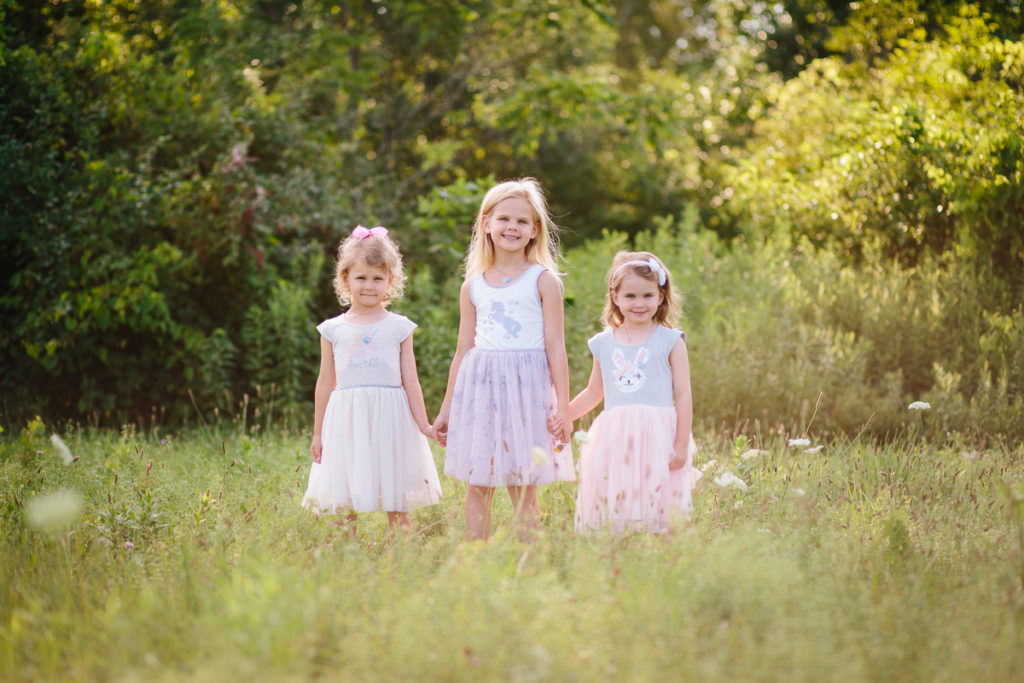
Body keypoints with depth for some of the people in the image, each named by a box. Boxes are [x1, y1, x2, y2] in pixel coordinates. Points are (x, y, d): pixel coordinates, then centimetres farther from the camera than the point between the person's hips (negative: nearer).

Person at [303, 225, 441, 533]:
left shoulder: (399, 327, 6)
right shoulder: (333, 329, 8)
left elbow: (410, 380, 6)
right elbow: (326, 383, 12)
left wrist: (424, 425, -1)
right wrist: (318, 434, 13)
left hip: (390, 416, -1)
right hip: (347, 419, 1)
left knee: (396, 501, 0)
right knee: (345, 504, 0)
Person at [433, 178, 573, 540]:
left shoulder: (543, 280, 1)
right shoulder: (473, 287, 10)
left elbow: (555, 347, -2)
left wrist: (563, 407, -7)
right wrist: (446, 410, 18)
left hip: (527, 388, -3)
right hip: (480, 388, 3)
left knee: (523, 487, 0)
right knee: (477, 484, 3)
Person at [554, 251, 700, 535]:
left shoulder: (670, 341, 4)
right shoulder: (604, 344, 14)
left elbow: (683, 396, 2)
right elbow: (594, 393, 27)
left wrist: (682, 445, -4)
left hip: (657, 437, -3)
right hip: (616, 439, 3)